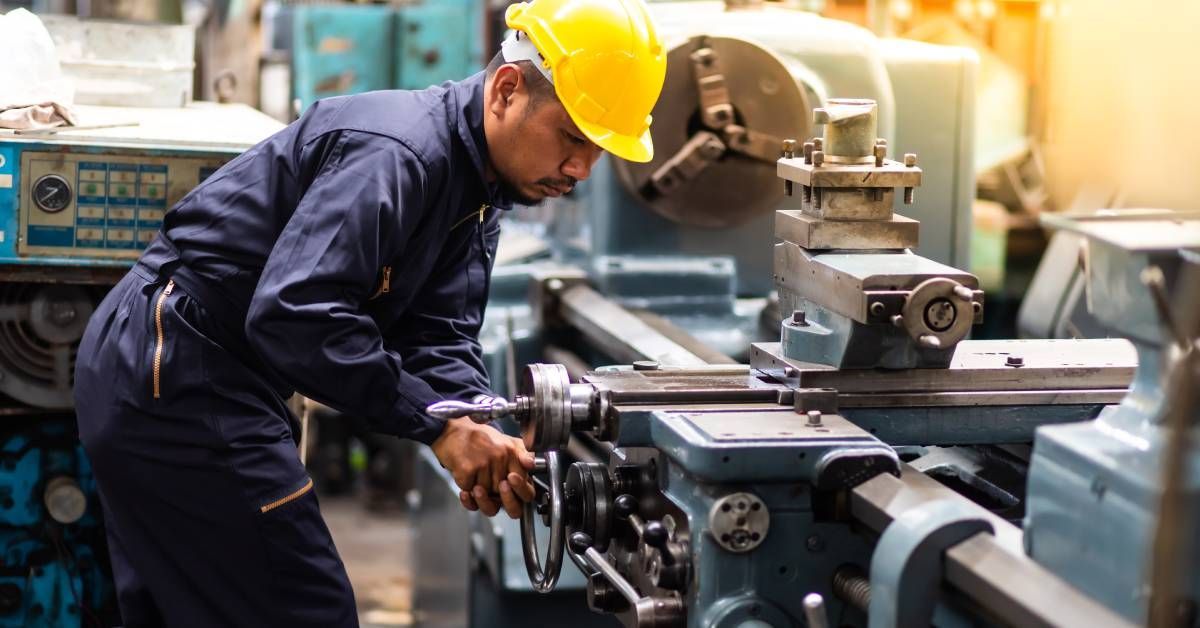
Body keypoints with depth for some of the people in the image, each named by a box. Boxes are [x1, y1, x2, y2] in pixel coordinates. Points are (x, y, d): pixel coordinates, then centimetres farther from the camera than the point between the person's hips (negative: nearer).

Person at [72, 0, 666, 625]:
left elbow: (439, 335, 0)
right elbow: (294, 314, -32)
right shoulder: (398, 151, -24)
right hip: (180, 381, -11)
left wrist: (487, 442, -19)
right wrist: (441, 425, -27)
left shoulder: (476, 195, 8)